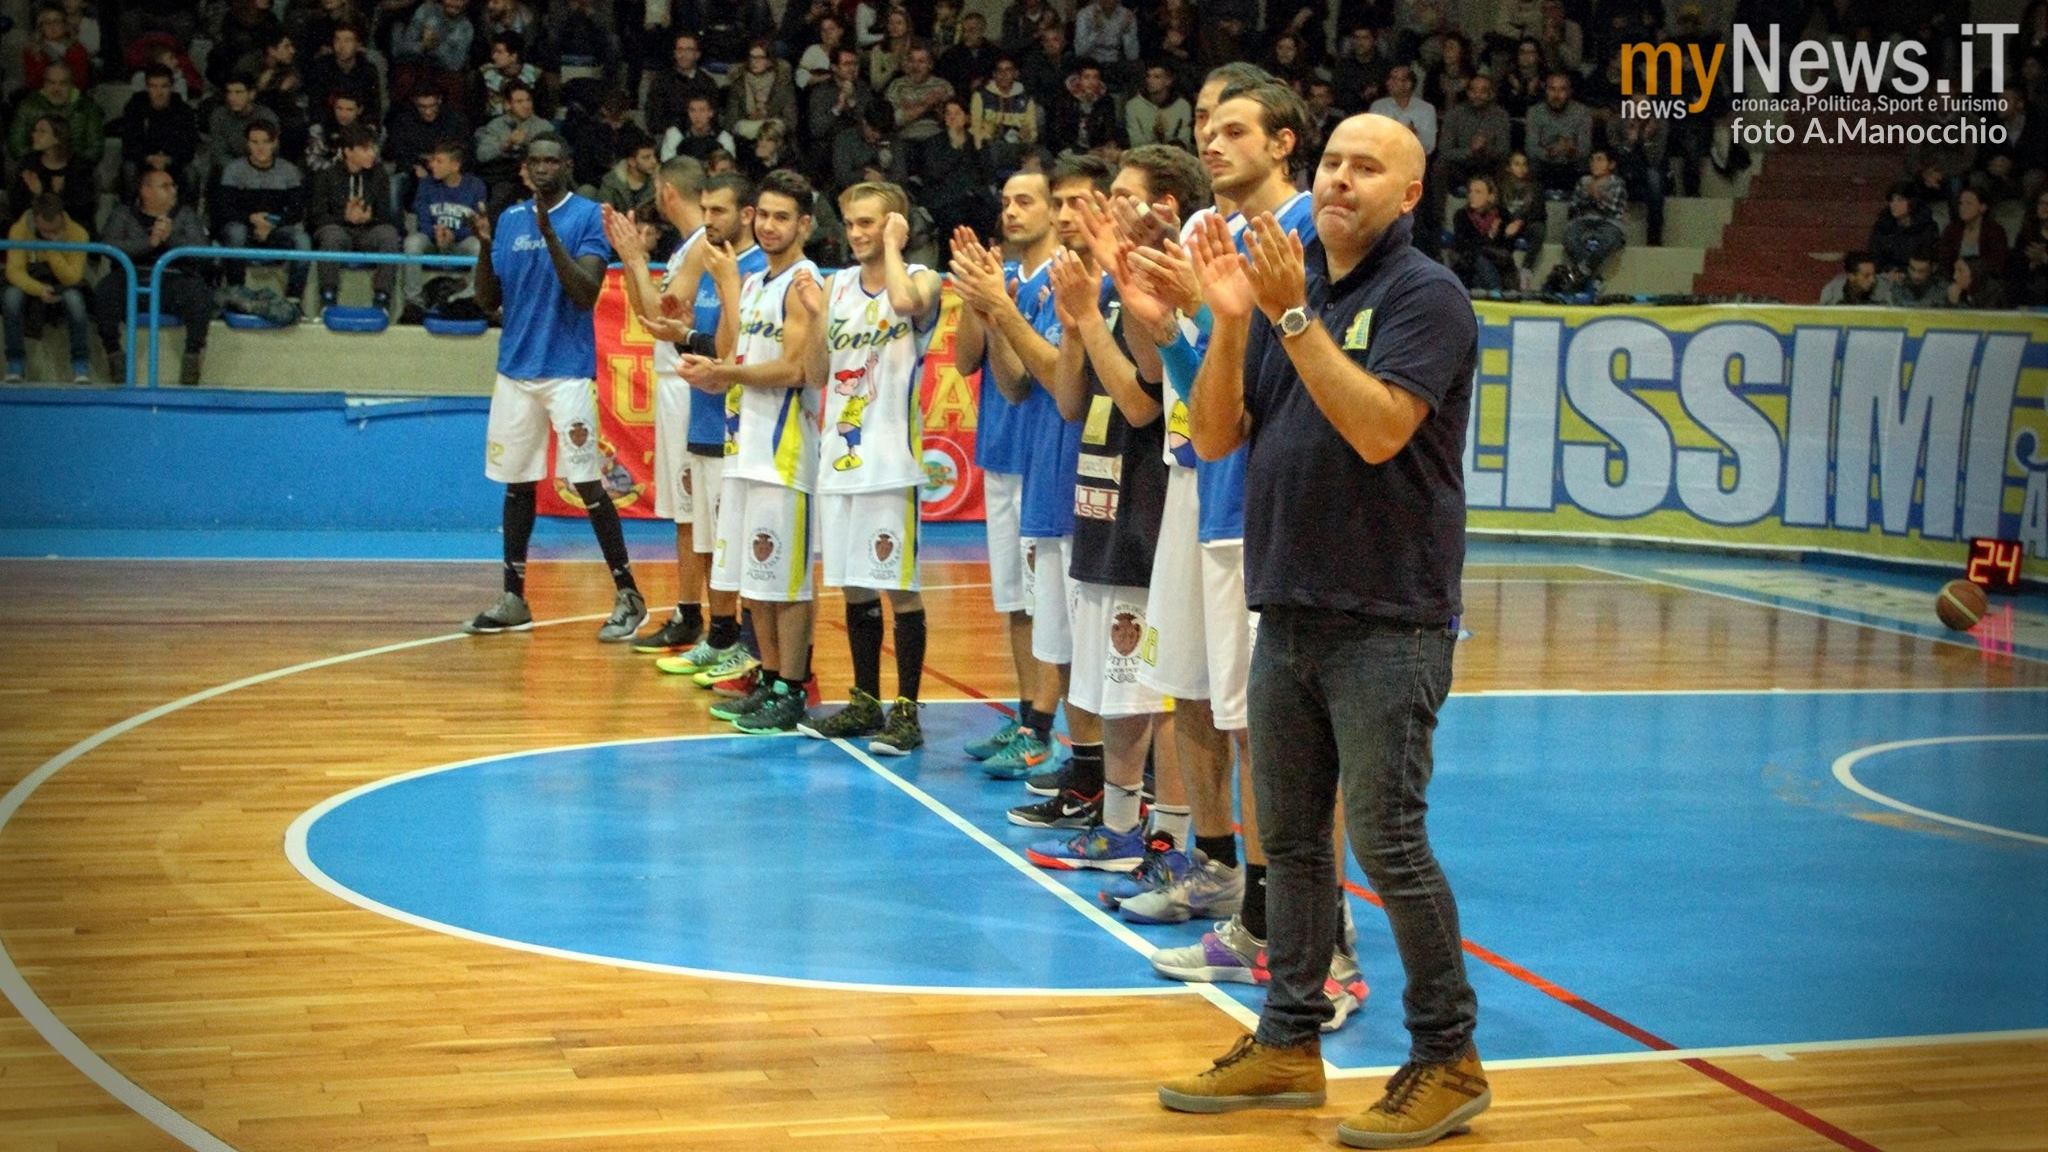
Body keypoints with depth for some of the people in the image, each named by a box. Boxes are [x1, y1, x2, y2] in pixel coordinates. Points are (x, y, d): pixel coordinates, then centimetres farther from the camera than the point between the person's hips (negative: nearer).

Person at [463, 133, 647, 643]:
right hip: (515, 368, 5)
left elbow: (586, 293, -15)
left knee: (587, 483, -7)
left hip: (568, 371, -5)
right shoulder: (510, 219, 11)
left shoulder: (588, 217, -4)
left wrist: (550, 235, -23)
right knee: (518, 483, 9)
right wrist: (485, 246, -6)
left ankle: (628, 596, 0)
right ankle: (513, 599, 15)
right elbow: (489, 300, 10)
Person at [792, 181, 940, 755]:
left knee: (900, 587, -4)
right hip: (841, 452, 6)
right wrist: (815, 316, -6)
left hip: (891, 459, -6)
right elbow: (818, 373, 10)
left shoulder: (922, 280, -5)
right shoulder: (836, 285, 12)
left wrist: (892, 245, -15)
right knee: (855, 587, 12)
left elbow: (905, 302, -31)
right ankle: (864, 703, 22)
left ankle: (907, 712, 2)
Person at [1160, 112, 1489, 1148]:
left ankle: (1448, 1057, 7)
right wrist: (1231, 321, -8)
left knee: (1388, 841, -6)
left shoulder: (1425, 295, -8)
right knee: (1289, 838, 13)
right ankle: (1289, 1042, 24)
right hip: (1288, 609, 7)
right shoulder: (1284, 281, 11)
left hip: (1387, 619, -7)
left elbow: (1379, 429, -22)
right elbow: (1214, 438, 6)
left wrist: (1293, 316, -22)